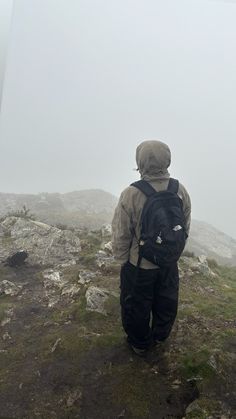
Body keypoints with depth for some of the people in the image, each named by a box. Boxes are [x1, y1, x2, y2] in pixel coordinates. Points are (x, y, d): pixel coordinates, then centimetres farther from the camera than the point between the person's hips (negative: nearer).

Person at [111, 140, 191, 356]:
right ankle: (160, 337, 51)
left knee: (137, 306, 21)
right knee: (166, 303, 27)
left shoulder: (131, 194, -26)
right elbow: (185, 228, 1)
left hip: (139, 265, -4)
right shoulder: (181, 191, -12)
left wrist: (122, 259, 1)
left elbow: (121, 235, -18)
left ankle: (140, 343, 43)